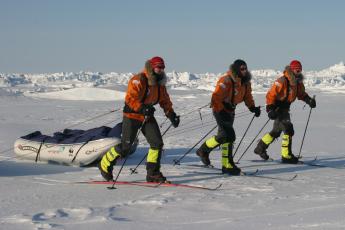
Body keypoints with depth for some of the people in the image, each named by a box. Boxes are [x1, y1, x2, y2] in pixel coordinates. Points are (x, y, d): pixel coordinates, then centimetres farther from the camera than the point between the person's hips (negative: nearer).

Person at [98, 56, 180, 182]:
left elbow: (165, 100, 15)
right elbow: (130, 98, -25)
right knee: (125, 146, -5)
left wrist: (171, 114, 1)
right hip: (132, 115, -7)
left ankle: (153, 173, 3)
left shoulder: (160, 83, 7)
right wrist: (142, 108, -36)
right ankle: (105, 165, 16)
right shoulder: (139, 80, -19)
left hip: (148, 116, 7)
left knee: (157, 143, -5)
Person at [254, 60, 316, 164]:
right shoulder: (282, 81, -22)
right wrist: (270, 109, -27)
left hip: (285, 108, 9)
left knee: (276, 131, 20)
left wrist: (309, 100, -5)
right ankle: (286, 156, -10)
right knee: (288, 130, -15)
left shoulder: (298, 82, 3)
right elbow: (271, 95, -21)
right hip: (277, 107, -9)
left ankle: (260, 148, 35)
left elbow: (301, 93, 15)